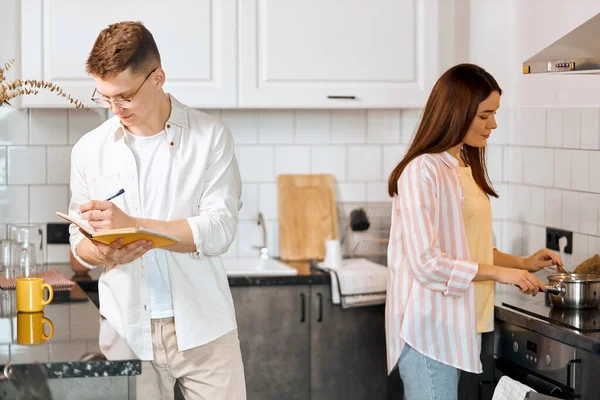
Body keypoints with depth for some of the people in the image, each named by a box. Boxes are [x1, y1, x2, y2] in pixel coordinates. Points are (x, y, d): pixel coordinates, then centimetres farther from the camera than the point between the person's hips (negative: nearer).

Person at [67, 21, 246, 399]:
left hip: (202, 327, -1)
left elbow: (219, 229, -10)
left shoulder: (210, 136, -2)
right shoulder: (89, 150, 5)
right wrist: (103, 253, -14)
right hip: (127, 331, 1)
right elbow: (79, 239, 10)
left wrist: (131, 225, -18)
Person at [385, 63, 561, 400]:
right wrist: (499, 273, -17)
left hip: (455, 324, 8)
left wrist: (521, 263, 10)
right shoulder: (422, 171, -15)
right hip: (429, 328, -8)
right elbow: (426, 262, -19)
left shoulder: (467, 168, 12)